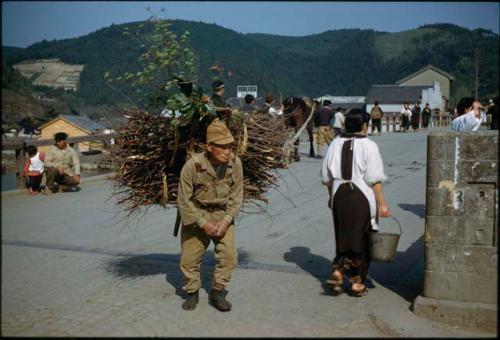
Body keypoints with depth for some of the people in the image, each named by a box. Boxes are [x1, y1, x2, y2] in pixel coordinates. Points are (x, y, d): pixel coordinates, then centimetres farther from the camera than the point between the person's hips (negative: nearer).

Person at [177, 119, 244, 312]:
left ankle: (216, 293, 13)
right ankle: (192, 293, 30)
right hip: (196, 215, -2)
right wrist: (203, 223, -16)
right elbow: (184, 201, -16)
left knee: (229, 255, -8)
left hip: (223, 215, 2)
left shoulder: (235, 163, -15)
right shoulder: (193, 165, -24)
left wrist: (226, 220, -13)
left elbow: (236, 196, -3)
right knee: (189, 258, 5)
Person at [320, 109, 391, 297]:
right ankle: (357, 282, 16)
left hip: (339, 195, 4)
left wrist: (331, 196, 21)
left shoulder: (335, 144, 3)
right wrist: (381, 204, -8)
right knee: (361, 239, 9)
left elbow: (326, 176, 8)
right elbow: (374, 179, -13)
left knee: (344, 237, 18)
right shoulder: (368, 145, -9)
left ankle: (337, 271, 2)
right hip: (362, 196, -4)